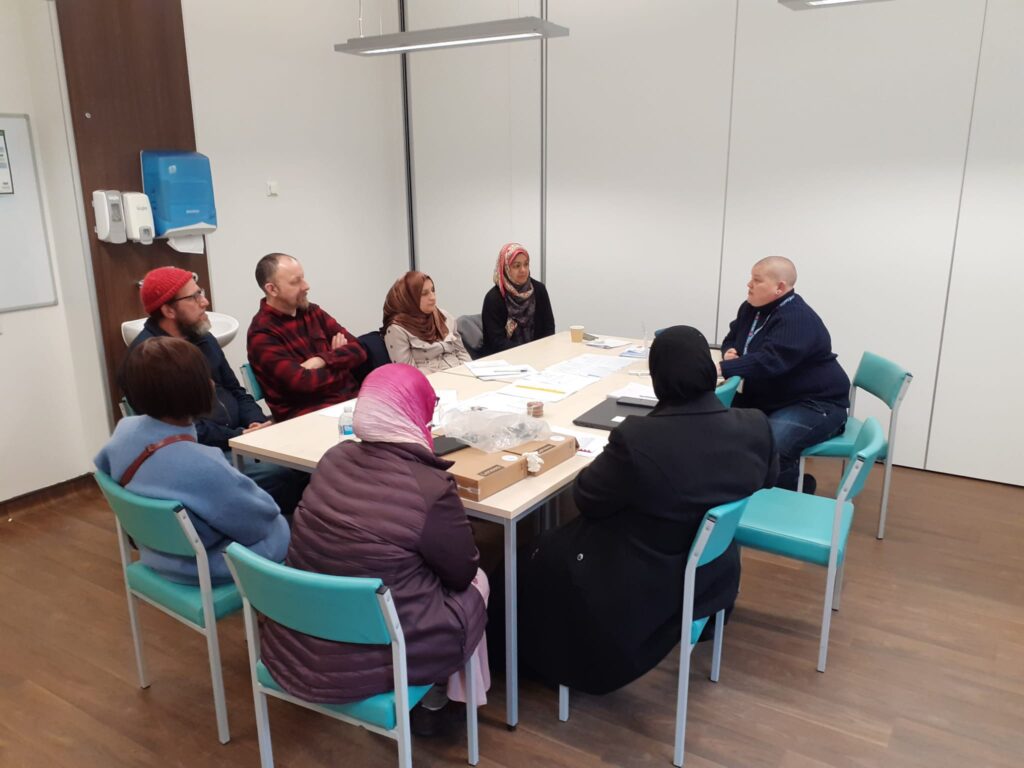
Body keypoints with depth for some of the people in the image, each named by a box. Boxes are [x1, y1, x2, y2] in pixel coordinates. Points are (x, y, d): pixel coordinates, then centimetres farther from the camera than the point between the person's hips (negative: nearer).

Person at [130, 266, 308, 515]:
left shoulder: (201, 337, 14)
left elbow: (234, 390, 18)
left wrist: (257, 421, -2)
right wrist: (238, 436, -18)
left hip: (237, 437, 8)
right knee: (283, 472, -26)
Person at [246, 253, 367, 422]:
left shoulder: (312, 312, 13)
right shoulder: (262, 333, -7)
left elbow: (357, 350, 5)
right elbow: (304, 382, -18)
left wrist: (322, 361, -12)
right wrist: (339, 360, -2)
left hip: (351, 398, 7)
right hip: (308, 415, -7)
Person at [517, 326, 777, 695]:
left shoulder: (637, 438, -32)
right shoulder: (755, 427, -15)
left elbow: (586, 500, -16)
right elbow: (767, 480, 7)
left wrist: (612, 462, 2)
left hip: (645, 587, -6)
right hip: (714, 575, 6)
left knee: (544, 558, 21)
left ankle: (552, 661, 41)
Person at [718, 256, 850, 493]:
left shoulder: (798, 319, -24)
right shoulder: (751, 308, 4)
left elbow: (769, 361, -37)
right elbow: (731, 338, 18)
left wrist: (722, 369, -44)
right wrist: (729, 352, -7)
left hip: (815, 404, -9)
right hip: (770, 399, 9)